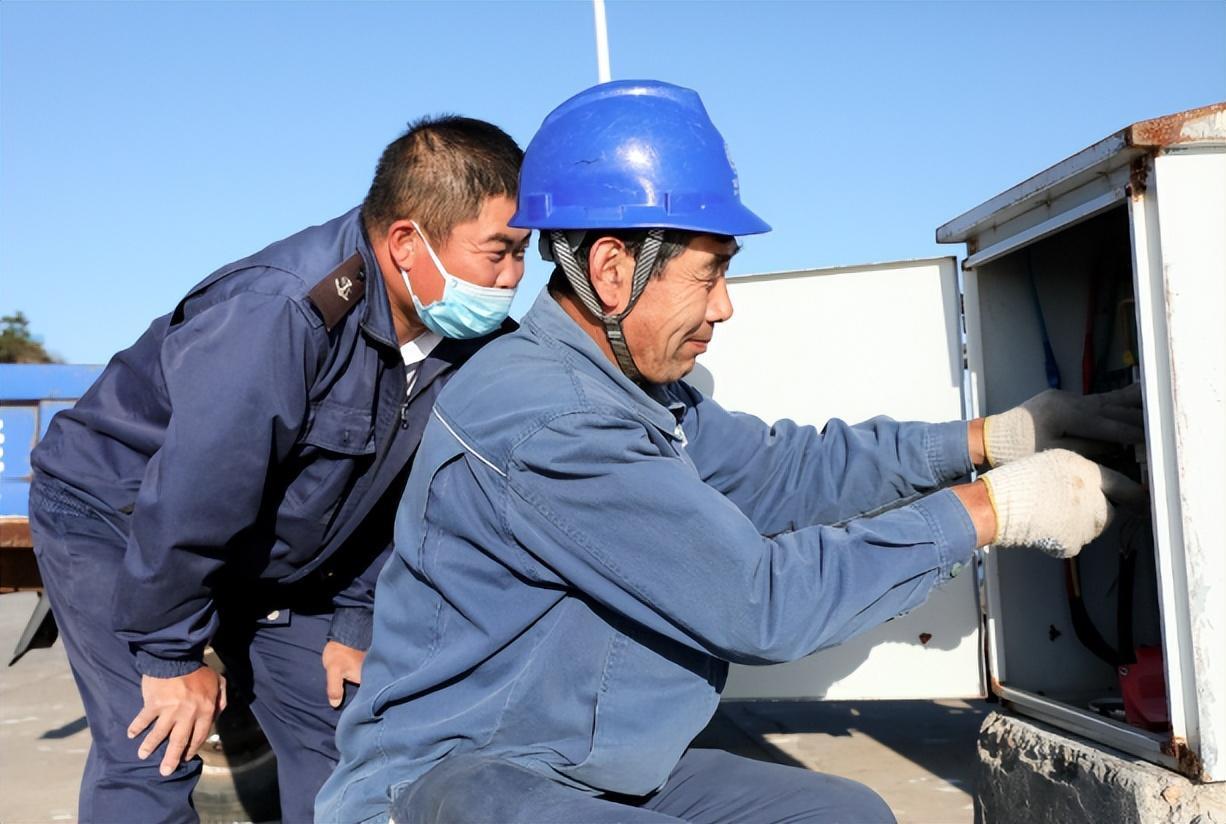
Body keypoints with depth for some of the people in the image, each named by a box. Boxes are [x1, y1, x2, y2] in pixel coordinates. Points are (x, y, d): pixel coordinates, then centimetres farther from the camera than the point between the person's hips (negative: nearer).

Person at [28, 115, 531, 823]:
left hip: (268, 552, 7)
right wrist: (173, 657, -21)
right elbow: (188, 497, -31)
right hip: (115, 521, -7)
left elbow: (404, 488, 0)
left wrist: (354, 621, 2)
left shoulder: (463, 337, -12)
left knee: (334, 730, 6)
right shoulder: (277, 313, -36)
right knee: (156, 755, -15)